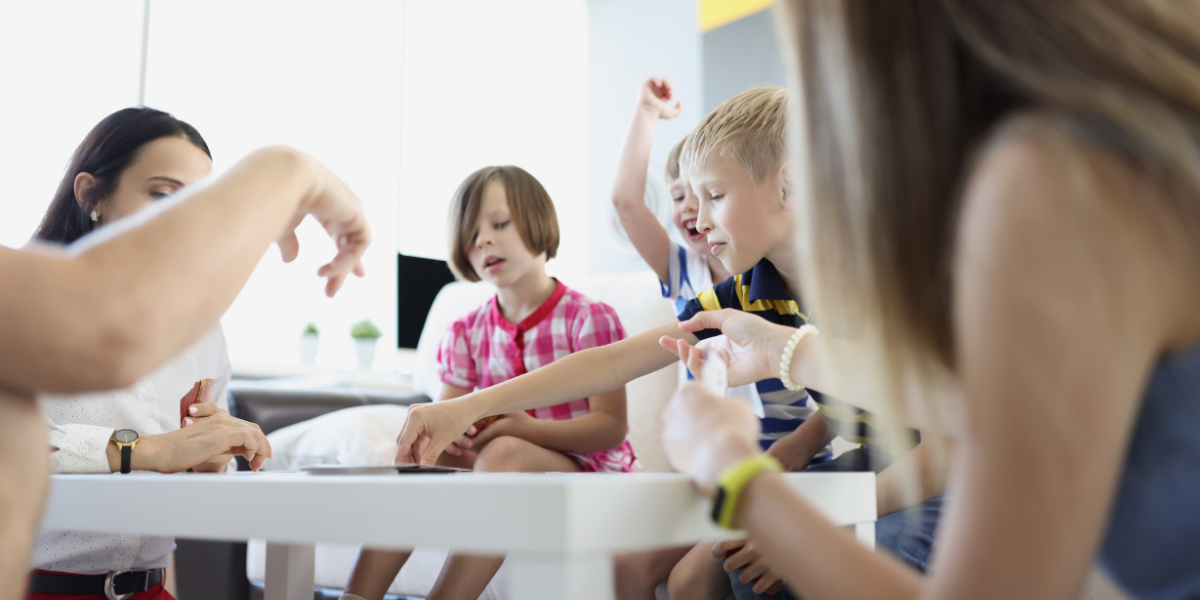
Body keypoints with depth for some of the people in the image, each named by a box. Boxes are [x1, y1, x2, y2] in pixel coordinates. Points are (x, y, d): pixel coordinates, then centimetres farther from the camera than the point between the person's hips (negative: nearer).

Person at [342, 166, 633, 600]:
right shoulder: (467, 332, 10)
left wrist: (526, 428, -27)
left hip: (585, 468, -5)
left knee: (503, 453, -35)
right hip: (503, 469, 5)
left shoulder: (589, 319, -7)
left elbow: (612, 427, -12)